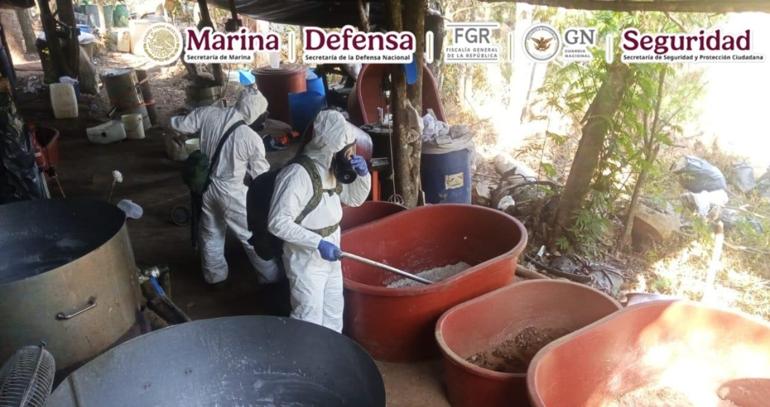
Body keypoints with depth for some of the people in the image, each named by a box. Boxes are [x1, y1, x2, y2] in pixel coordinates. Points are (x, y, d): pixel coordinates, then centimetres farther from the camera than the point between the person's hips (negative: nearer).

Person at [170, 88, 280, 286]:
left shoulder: (208, 113, -12)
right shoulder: (251, 138, -24)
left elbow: (179, 125, 4)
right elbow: (260, 174, -11)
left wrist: (174, 120, 26)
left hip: (206, 185, 6)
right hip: (231, 192, -5)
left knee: (210, 232, 23)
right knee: (252, 235, 12)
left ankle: (214, 273, 42)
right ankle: (270, 275, 28)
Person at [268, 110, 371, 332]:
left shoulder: (330, 169, 2)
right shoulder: (298, 174, -26)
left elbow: (354, 199, 14)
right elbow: (278, 223, -27)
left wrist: (363, 175, -5)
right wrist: (318, 243, -31)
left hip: (330, 256, 9)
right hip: (305, 260, -9)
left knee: (333, 314, 21)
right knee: (309, 320, 1)